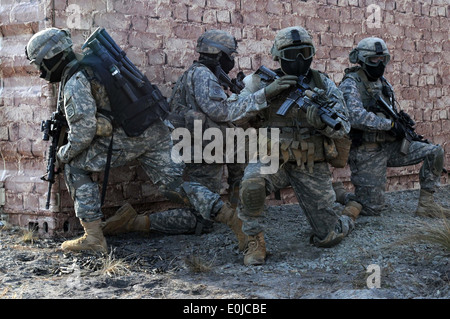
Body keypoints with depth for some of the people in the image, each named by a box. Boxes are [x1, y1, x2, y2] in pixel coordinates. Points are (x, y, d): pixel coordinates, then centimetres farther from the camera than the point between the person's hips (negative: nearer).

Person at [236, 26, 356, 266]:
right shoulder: (265, 84, 0)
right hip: (273, 159, -1)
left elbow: (343, 127, -2)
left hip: (312, 167, 1)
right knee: (251, 184, -36)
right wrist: (251, 89, -17)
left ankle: (343, 222, 40)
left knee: (328, 237, 2)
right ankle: (255, 241, -14)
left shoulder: (324, 85, 4)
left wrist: (322, 120, -24)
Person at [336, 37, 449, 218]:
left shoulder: (383, 83, 13)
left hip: (390, 145, 7)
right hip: (366, 153, -7)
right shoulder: (351, 85, -13)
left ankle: (426, 204, 1)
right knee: (372, 208, -6)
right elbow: (356, 117, -30)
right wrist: (390, 124, -24)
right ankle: (338, 194, 21)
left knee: (435, 153, -5)